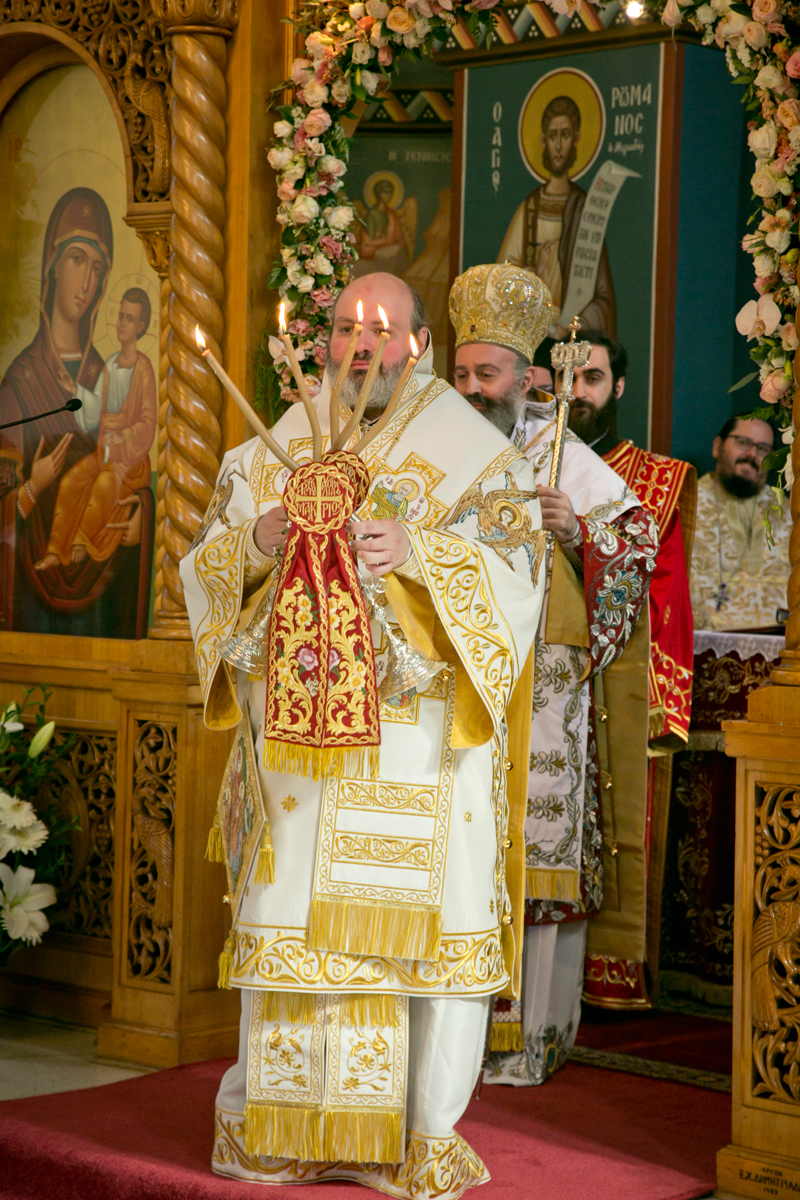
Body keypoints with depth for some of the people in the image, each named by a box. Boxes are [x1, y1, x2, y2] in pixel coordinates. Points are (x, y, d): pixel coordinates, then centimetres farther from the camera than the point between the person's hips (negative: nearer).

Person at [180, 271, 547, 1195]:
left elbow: (515, 570, -6)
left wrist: (417, 551, -21)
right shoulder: (275, 450, 14)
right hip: (297, 725, 3)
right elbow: (204, 571, 12)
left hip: (422, 733, -2)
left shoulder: (471, 453, 4)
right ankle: (272, 1120, 11)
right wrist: (254, 542, -9)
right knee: (289, 913, 1)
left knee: (421, 915, -4)